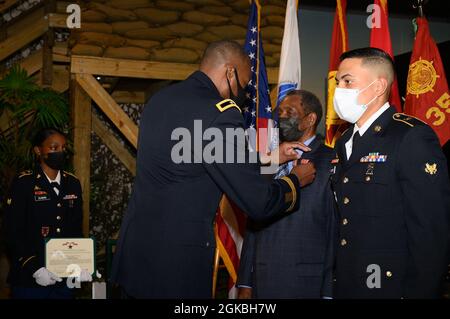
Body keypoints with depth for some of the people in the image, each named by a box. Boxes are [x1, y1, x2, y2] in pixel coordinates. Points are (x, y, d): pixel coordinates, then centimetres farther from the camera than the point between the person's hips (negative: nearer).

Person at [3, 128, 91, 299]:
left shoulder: (73, 183, 8)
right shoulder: (24, 183, -7)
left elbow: (76, 229, 11)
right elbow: (13, 234, -10)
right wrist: (35, 269, -18)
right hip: (29, 279, -4)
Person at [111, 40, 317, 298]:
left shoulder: (161, 98, 8)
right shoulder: (221, 112, -18)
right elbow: (258, 202, -15)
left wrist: (271, 157, 21)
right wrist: (296, 180, 5)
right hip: (178, 261, -9)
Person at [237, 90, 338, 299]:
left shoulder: (331, 162, -6)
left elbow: (336, 233, -10)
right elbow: (253, 227, 12)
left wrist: (329, 291, -13)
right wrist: (245, 283, 10)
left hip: (307, 285, -5)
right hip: (262, 282, 5)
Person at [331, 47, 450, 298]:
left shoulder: (413, 137, -12)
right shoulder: (344, 143, 13)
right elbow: (345, 220, 12)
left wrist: (418, 292, -19)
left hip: (391, 286, -7)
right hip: (346, 287, 7)